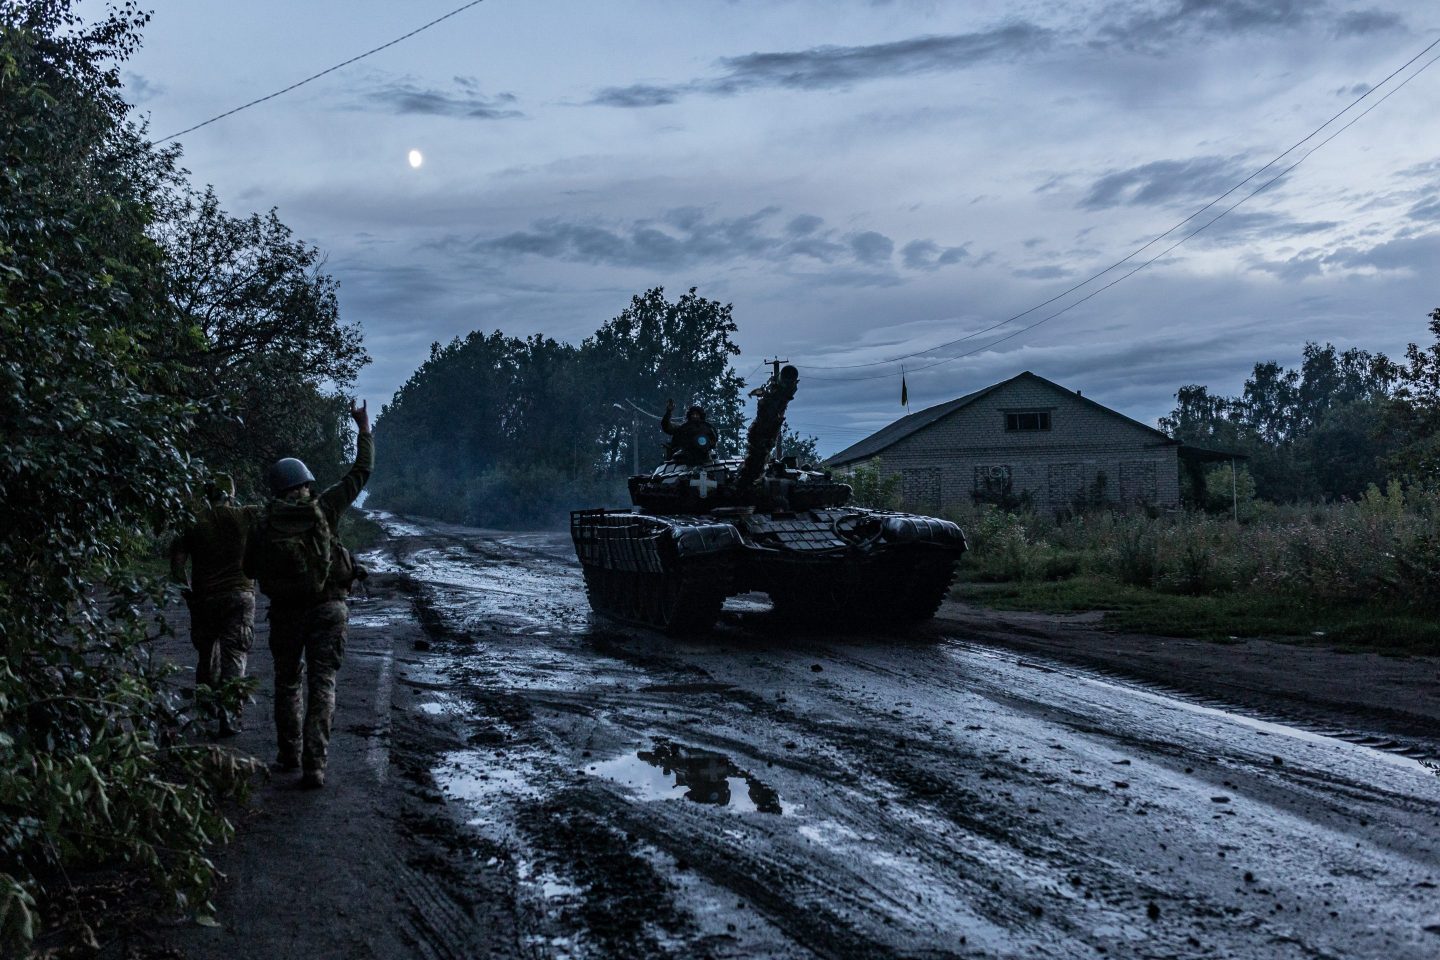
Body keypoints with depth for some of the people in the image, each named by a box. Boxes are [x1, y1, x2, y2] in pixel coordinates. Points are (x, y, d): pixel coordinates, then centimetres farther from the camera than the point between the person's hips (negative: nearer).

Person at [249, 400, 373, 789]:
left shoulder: (265, 525, -2)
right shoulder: (324, 509, -4)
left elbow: (251, 567, 6)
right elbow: (361, 472, 4)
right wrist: (364, 428, 13)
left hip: (285, 611, 2)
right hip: (328, 608, -1)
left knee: (287, 682, 19)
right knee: (322, 686, -2)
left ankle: (290, 754, 26)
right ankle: (314, 765, -10)